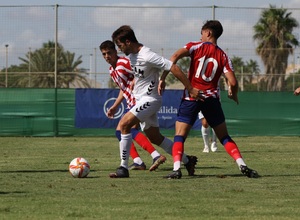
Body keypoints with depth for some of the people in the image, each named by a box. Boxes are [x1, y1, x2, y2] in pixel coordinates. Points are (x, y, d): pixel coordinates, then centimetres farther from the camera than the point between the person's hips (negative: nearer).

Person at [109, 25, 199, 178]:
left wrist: (190, 89, -22)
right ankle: (187, 161, 27)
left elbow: (173, 68, -23)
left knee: (124, 124, -21)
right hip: (140, 100, 10)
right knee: (154, 138, 14)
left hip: (150, 99, -10)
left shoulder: (147, 56, -23)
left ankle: (123, 168, -18)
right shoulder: (131, 55, 5)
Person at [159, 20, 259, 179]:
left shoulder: (197, 47, 3)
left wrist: (163, 78, -10)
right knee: (224, 137, 12)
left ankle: (176, 169, -17)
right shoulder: (223, 56, 8)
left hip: (191, 96, -2)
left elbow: (175, 56, -14)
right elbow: (232, 82, -2)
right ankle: (242, 166, 0)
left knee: (179, 136, 1)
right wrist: (233, 95, 20)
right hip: (211, 98, 2)